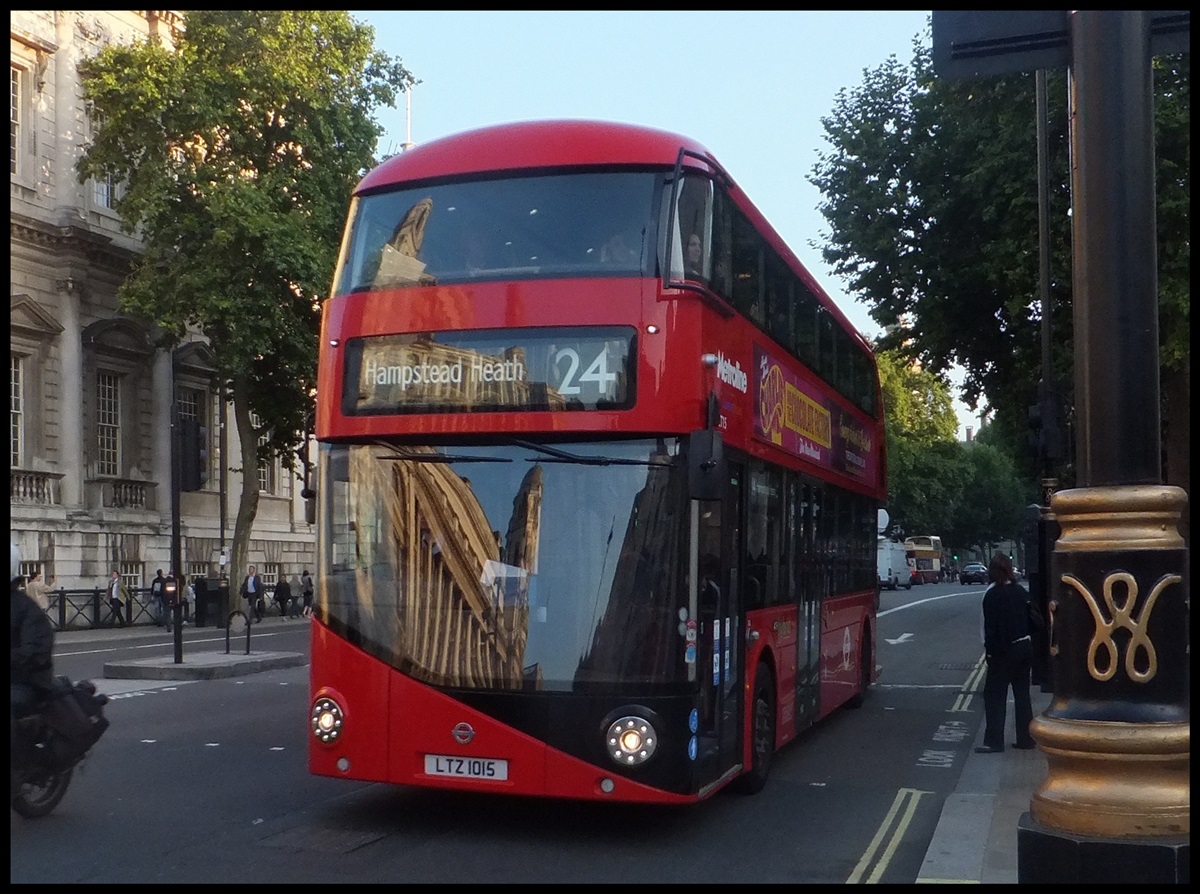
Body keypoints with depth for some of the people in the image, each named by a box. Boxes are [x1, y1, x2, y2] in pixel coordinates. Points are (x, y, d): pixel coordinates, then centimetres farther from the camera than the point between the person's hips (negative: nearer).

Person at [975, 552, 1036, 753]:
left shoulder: (992, 594, -13)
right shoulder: (1020, 591, 6)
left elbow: (990, 625, -16)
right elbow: (1029, 618, 10)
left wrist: (989, 650, -11)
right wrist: (1028, 641, 16)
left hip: (1004, 651, -7)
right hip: (1025, 646, 7)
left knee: (994, 695, -1)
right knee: (1022, 693, 14)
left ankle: (994, 741, -4)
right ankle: (1025, 738, 19)